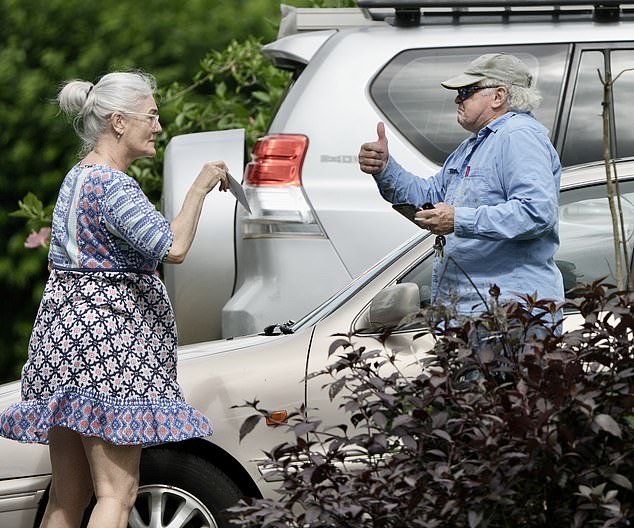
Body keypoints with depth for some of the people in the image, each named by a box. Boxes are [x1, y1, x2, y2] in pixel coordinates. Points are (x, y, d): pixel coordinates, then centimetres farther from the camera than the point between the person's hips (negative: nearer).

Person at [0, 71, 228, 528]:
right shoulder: (113, 186, -14)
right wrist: (199, 188, -11)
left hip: (65, 338, 10)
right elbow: (172, 247, -24)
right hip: (108, 336, -10)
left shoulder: (77, 178, 17)